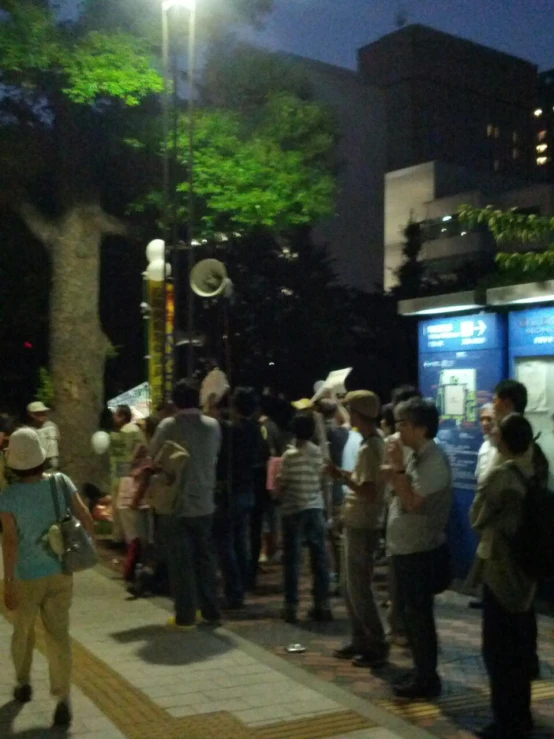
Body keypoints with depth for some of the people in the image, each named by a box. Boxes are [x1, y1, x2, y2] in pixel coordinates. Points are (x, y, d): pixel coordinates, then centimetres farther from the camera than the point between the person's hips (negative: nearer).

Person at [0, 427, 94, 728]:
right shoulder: (61, 482, -9)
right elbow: (86, 518, -5)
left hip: (26, 577, -1)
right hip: (60, 573, 2)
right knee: (58, 635, 7)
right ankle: (63, 700, -1)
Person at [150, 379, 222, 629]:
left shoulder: (168, 426, -12)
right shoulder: (213, 426, 0)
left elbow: (152, 457, -4)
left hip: (175, 505, -4)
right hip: (204, 504, 4)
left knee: (180, 563, 4)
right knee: (206, 559, 15)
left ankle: (185, 617, 8)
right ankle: (211, 612, 21)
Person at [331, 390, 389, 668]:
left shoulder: (369, 448, -20)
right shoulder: (375, 441, 10)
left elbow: (370, 492, -25)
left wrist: (343, 477, -18)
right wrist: (348, 476, 9)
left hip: (362, 526, -10)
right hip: (358, 523, 10)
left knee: (359, 588, -2)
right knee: (352, 587, 16)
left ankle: (378, 647, 6)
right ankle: (361, 640, 24)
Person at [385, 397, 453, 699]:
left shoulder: (433, 460, -19)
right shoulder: (418, 457, 11)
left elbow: (413, 503, -24)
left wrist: (398, 467, -22)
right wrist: (394, 475, 2)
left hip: (419, 550, -10)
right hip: (406, 547, 10)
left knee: (419, 614, -1)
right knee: (410, 612, 16)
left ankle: (426, 679, 10)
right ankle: (421, 672, 27)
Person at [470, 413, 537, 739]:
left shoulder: (499, 476, -18)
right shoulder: (538, 473, 1)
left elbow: (477, 519, -7)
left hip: (501, 568, -7)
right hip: (528, 566, 7)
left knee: (499, 647, 2)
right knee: (521, 644, 16)